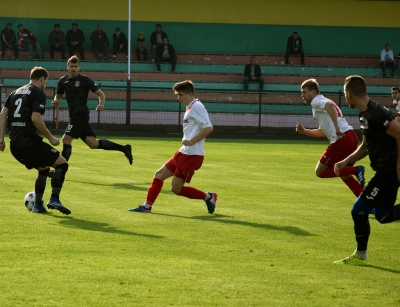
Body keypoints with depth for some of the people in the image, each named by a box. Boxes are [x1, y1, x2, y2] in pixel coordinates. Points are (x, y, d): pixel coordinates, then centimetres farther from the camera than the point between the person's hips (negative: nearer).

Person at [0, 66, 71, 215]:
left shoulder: (16, 93, 19)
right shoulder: (38, 94, -5)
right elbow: (36, 119, -17)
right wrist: (51, 138, -9)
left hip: (15, 145, 8)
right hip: (29, 142, -8)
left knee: (43, 168, 25)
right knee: (61, 163, 2)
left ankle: (38, 205, 21)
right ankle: (54, 200, -10)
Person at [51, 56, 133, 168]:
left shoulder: (85, 80, -5)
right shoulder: (63, 81, 11)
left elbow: (100, 93, -2)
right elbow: (59, 96, 24)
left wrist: (101, 105, -21)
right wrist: (56, 102, 0)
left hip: (81, 115, -6)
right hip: (74, 115, 6)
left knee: (66, 139, -13)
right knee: (93, 143, 2)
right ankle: (123, 148, 10)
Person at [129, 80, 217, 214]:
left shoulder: (197, 107, -13)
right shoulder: (190, 108, 16)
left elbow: (208, 128, -22)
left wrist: (191, 141, -20)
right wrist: (187, 140, 8)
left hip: (192, 155, -10)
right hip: (184, 153, 10)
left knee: (176, 188, -7)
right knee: (159, 175, 10)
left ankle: (208, 197, 4)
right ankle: (147, 206, 15)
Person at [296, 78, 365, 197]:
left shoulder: (316, 101, 0)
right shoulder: (323, 102, 29)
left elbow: (329, 105, -25)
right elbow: (323, 132, 33)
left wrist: (337, 128, -30)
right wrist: (304, 131, 26)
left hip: (342, 139, -9)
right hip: (352, 137, 9)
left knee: (320, 172, 1)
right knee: (344, 174, 23)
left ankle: (356, 170, -11)